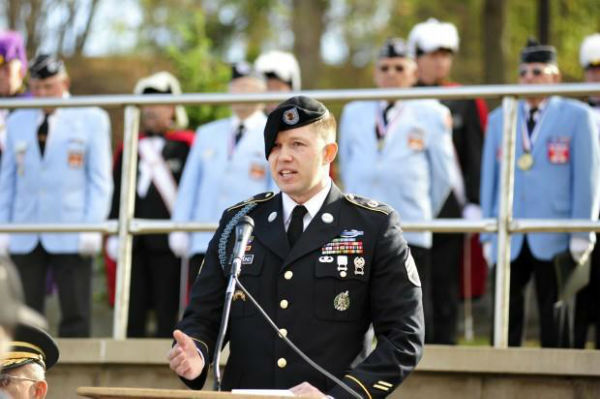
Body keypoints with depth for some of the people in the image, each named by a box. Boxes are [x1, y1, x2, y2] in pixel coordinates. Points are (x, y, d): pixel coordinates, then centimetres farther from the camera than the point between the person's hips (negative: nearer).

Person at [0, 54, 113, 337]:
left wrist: (92, 227, -8)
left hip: (71, 237, -3)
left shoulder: (92, 120, 6)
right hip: (24, 238, 3)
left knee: (74, 316, -3)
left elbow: (100, 180, 2)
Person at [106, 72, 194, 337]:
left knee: (167, 311, -1)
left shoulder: (186, 146, 2)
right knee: (134, 310, 5)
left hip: (168, 243, -4)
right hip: (134, 243, 4)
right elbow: (117, 193, 13)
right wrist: (114, 232, 5)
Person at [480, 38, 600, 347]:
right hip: (509, 241, 3)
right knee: (504, 320, 0)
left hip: (555, 241, -3)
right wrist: (488, 236, 8)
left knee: (555, 324, 0)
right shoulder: (499, 119, 15)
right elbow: (489, 179, 14)